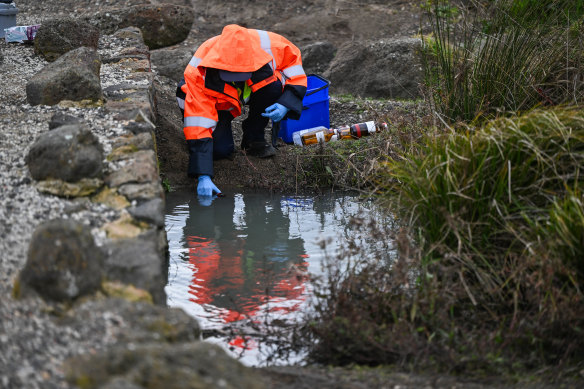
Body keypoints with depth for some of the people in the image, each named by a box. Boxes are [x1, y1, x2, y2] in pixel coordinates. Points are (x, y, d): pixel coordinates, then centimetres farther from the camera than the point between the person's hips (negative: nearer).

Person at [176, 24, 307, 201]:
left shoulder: (269, 45, -34)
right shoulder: (199, 74, -38)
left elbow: (294, 60, -14)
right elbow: (198, 129, -38)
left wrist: (286, 104, -30)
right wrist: (203, 176, -46)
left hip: (253, 91, 3)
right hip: (217, 102, -2)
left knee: (274, 86, -31)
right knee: (220, 149, -26)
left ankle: (254, 137, -7)